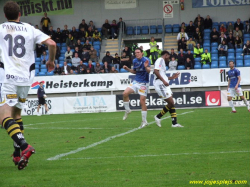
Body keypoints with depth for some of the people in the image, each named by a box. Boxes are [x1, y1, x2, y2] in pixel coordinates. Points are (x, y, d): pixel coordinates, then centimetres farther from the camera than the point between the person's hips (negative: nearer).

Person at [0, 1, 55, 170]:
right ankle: (17, 154, 17)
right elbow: (52, 43, 3)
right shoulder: (30, 29, 10)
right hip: (27, 77, 4)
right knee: (16, 113, 20)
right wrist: (51, 61, 20)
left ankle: (24, 146, -34)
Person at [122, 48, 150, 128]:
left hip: (143, 83, -6)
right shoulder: (134, 61, 7)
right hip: (136, 82, 6)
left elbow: (148, 71, -25)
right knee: (125, 93, -13)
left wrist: (146, 67, -46)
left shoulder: (145, 60, -13)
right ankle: (127, 110, 8)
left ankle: (144, 121, 3)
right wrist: (128, 69, 4)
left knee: (142, 101, -7)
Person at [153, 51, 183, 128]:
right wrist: (163, 81, -24)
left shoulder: (162, 61, 24)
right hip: (160, 84, -10)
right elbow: (155, 71, -22)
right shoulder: (160, 60, -6)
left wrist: (171, 77, 26)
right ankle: (158, 117, 0)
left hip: (163, 85, 10)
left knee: (171, 103, 7)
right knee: (171, 103, -11)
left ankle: (174, 123, 6)